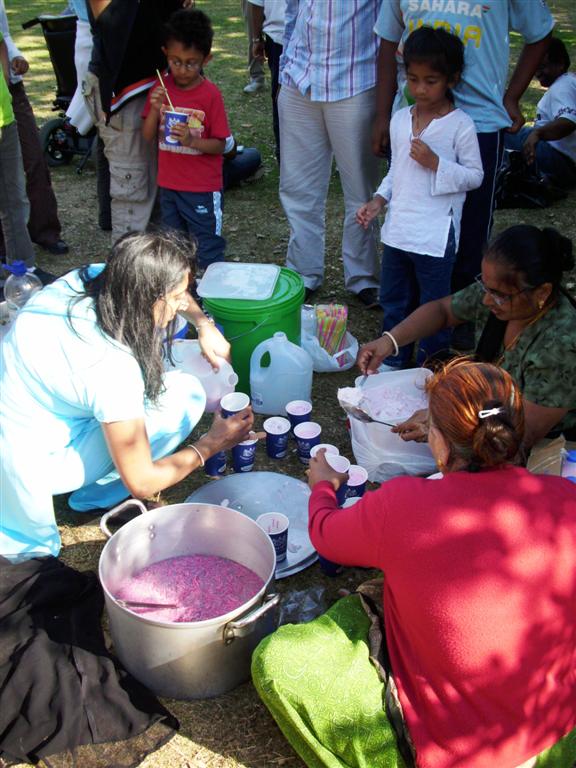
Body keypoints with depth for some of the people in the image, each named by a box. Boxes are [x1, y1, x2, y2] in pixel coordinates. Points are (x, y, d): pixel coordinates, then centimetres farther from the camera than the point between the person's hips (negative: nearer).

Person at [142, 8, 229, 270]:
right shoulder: (161, 88, 0)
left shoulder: (211, 94, -12)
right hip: (168, 186, 5)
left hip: (202, 189, -5)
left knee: (209, 252, 3)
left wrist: (191, 141, -27)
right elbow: (148, 136, 1)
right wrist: (155, 109, -17)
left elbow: (220, 144, -10)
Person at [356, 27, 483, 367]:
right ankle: (393, 360, 35)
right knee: (394, 300, 17)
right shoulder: (400, 120, 6)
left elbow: (475, 175, -7)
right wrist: (379, 200, 3)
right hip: (398, 228, 6)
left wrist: (436, 164, -20)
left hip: (436, 234, -6)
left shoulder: (460, 125, -10)